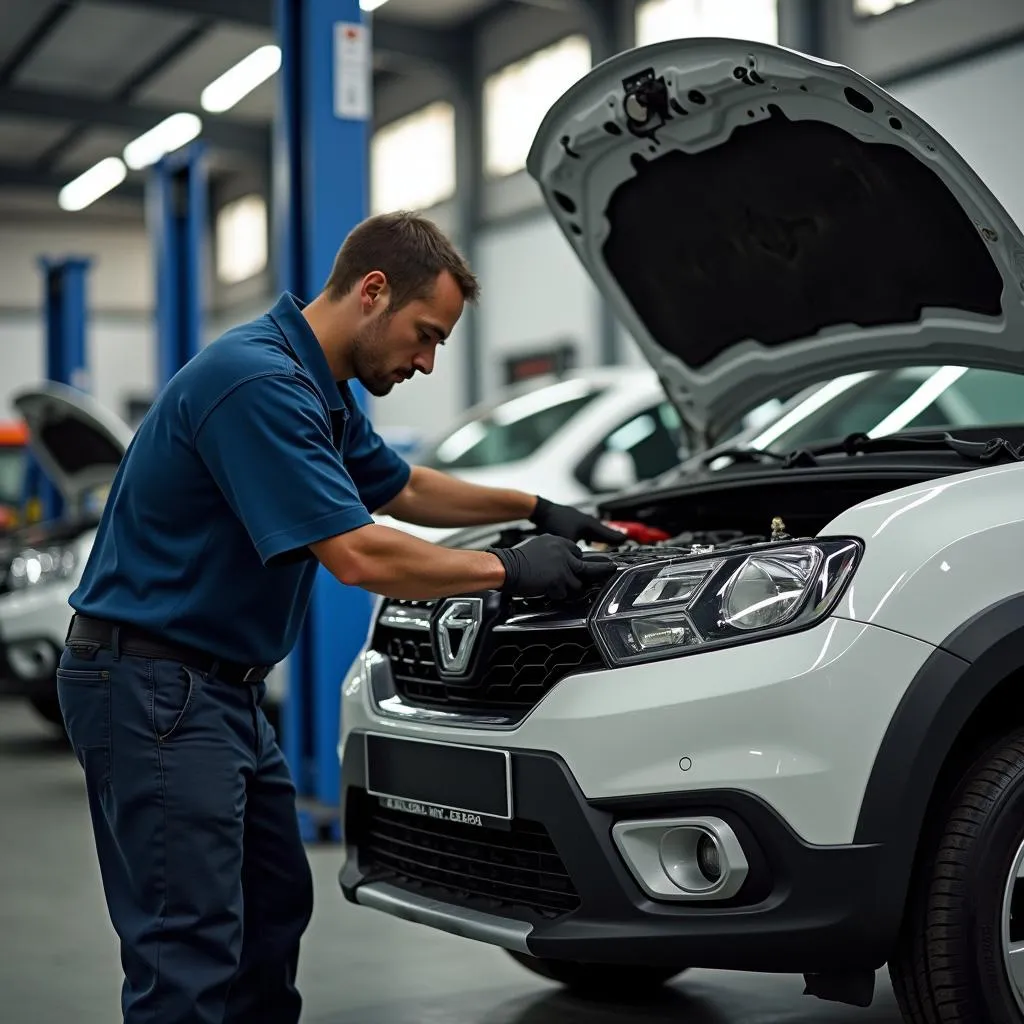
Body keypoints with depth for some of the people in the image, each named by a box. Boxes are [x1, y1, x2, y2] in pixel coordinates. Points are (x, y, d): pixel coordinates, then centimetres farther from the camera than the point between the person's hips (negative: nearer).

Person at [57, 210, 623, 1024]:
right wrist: (508, 569, -13)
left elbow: (404, 488, 28)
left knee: (276, 905, 17)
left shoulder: (321, 391, 11)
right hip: (150, 686, -11)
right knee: (188, 955, -9)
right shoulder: (258, 382, -22)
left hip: (225, 687, 11)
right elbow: (358, 556, -25)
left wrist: (538, 511, 23)